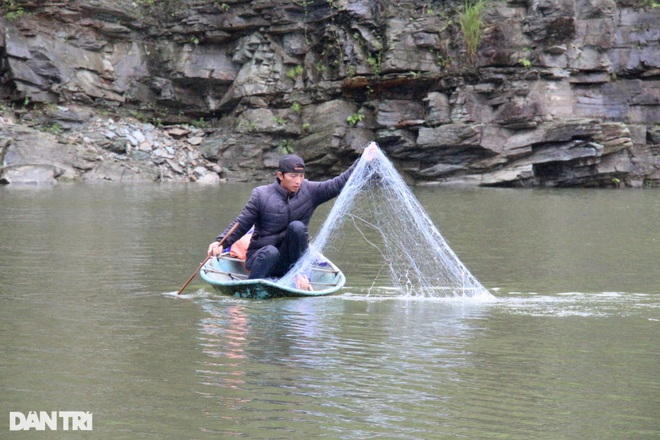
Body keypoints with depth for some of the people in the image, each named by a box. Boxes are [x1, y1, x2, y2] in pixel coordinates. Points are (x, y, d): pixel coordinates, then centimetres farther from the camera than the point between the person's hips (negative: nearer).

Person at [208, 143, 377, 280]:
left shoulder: (309, 191, 0)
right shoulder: (261, 195, -8)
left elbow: (339, 184, -6)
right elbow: (241, 225, -6)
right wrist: (221, 243, -21)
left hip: (291, 258, 2)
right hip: (261, 256, -2)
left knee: (296, 226, -24)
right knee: (271, 252, -36)